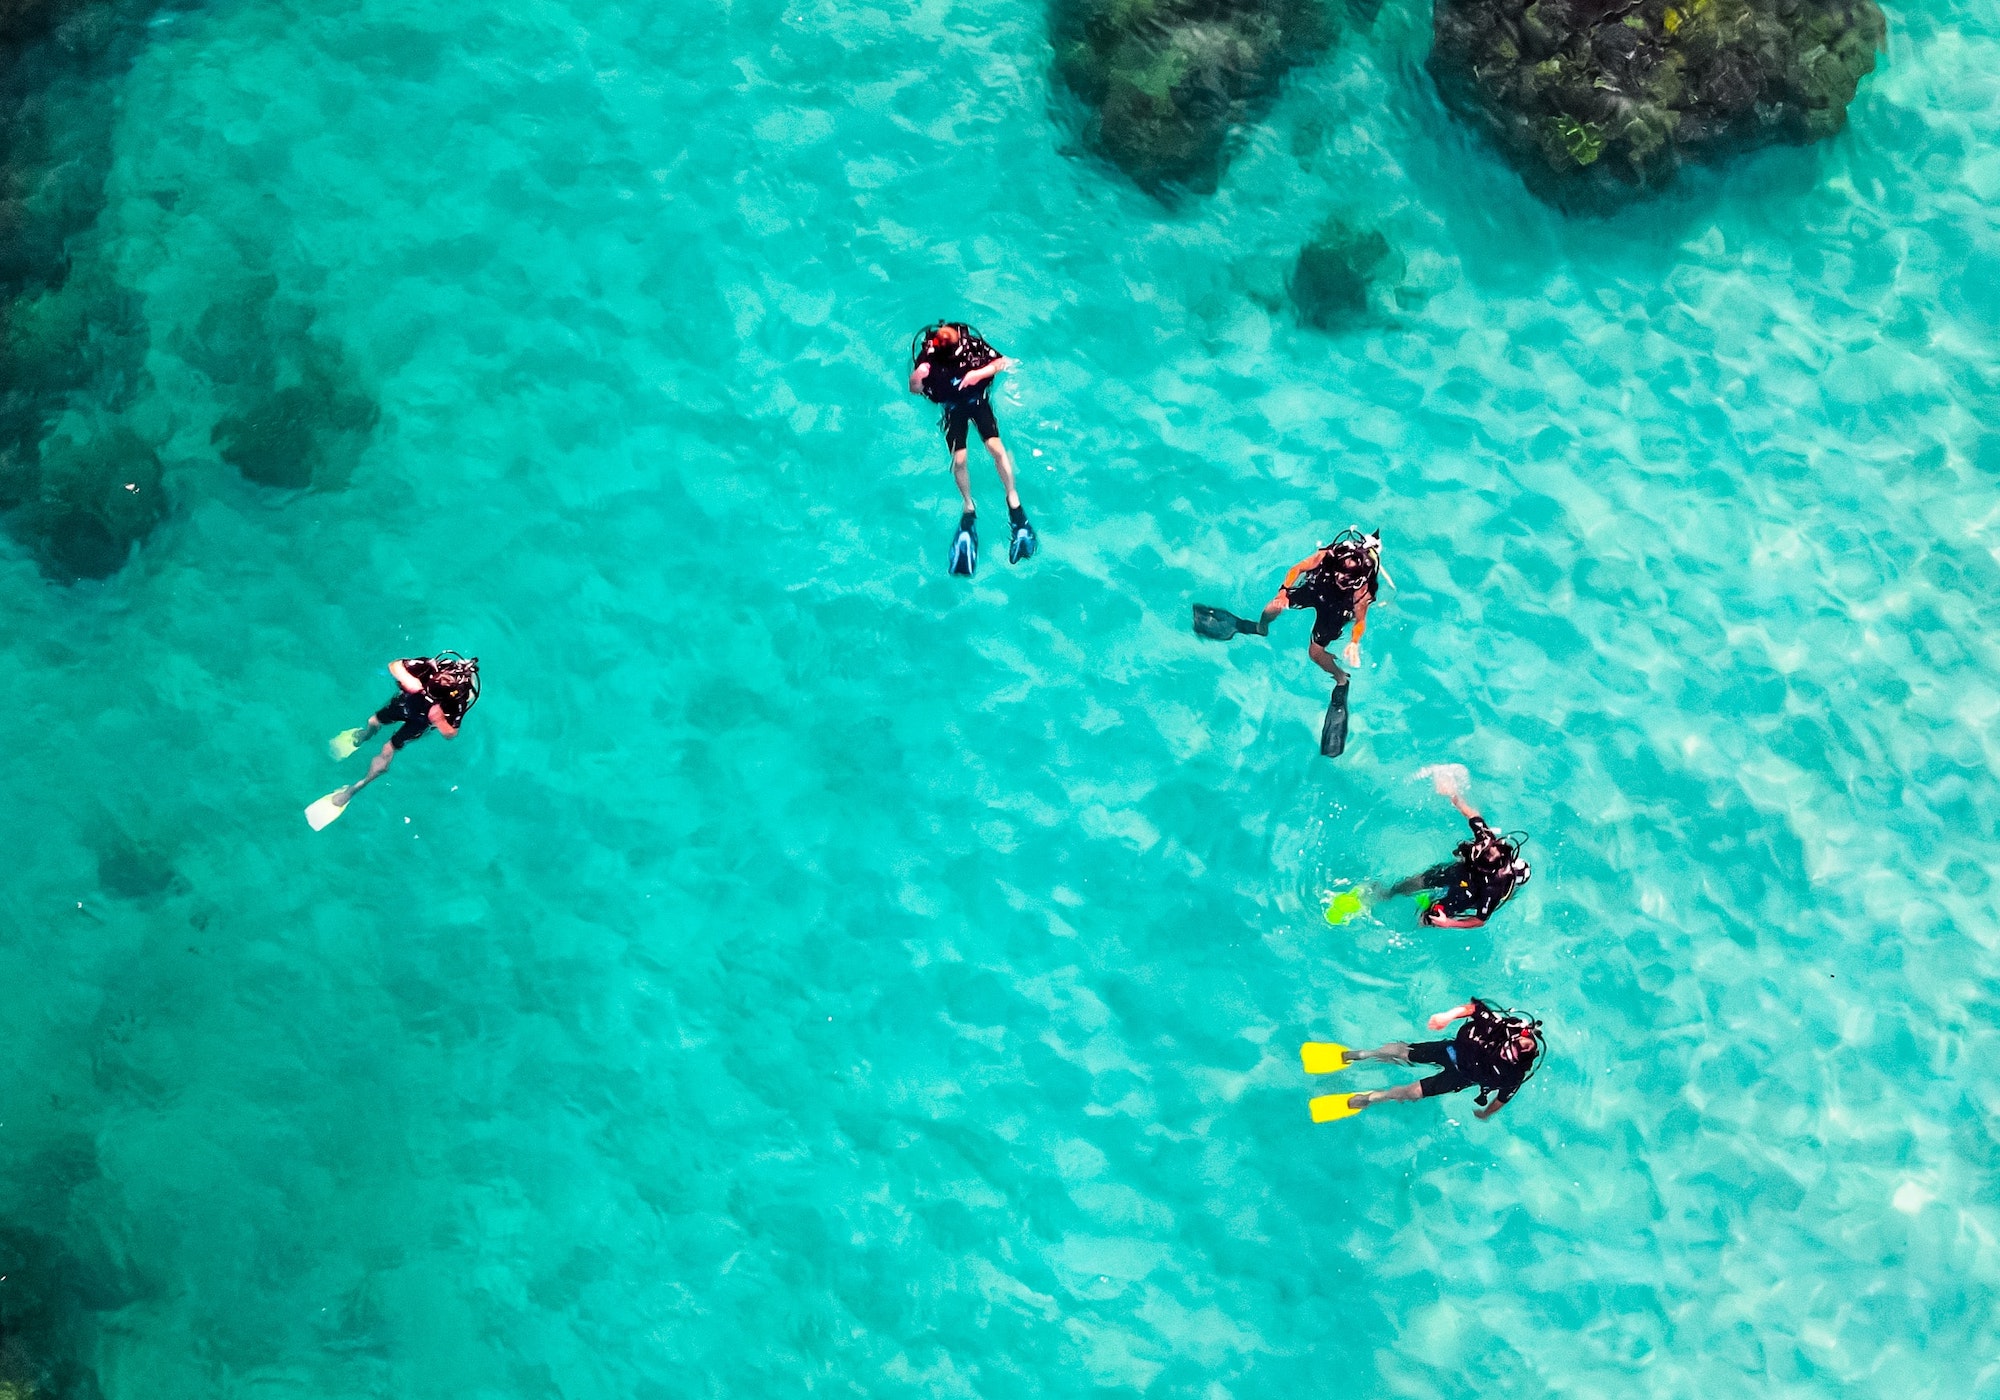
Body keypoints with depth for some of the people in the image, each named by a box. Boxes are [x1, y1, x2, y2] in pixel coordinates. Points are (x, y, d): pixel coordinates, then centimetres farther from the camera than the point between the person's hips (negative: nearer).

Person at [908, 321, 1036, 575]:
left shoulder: (972, 343, -20)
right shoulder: (927, 354, -21)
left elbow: (1004, 362, -12)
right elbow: (915, 390, -13)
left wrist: (979, 373, -27)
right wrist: (916, 377, -36)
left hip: (978, 398, 0)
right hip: (951, 407, 0)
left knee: (996, 447, -17)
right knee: (959, 459, -14)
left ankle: (1013, 500, -2)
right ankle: (969, 508, 8)